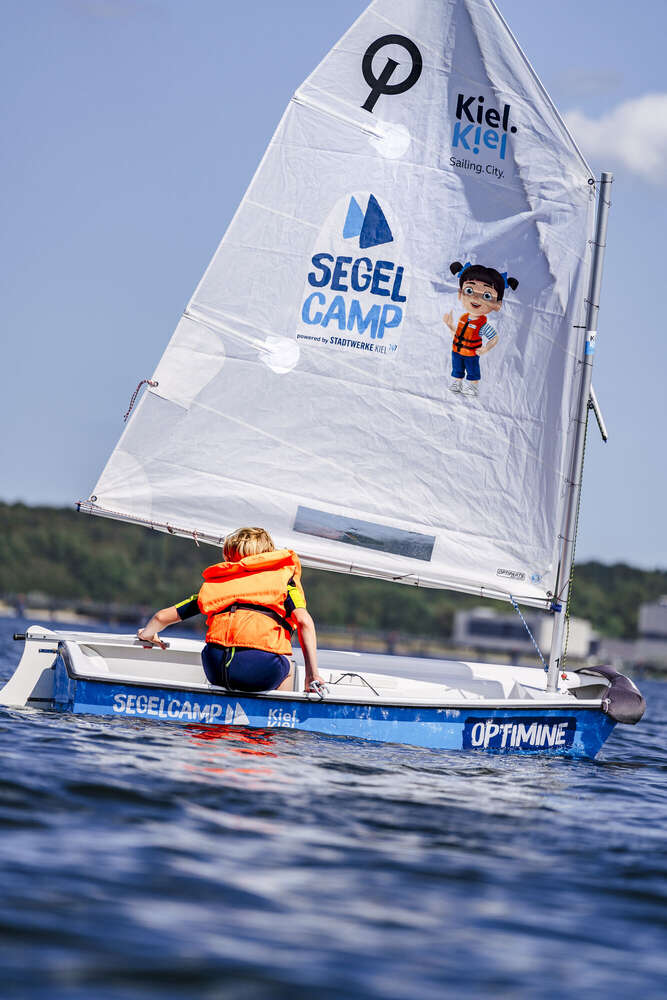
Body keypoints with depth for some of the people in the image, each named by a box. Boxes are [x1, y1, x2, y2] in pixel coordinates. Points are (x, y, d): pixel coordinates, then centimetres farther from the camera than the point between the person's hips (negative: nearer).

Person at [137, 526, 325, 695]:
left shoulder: (216, 583, 28)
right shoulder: (282, 576, 21)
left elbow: (163, 616, 33)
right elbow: (304, 621, 4)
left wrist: (147, 634, 55)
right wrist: (312, 675, 5)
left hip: (215, 670, 3)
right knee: (287, 670, 33)